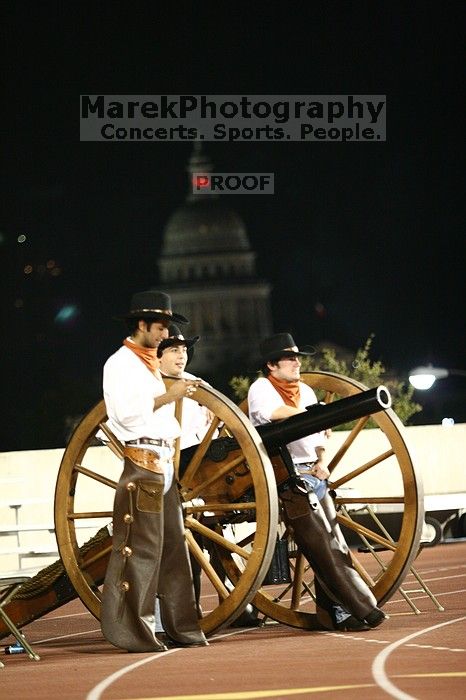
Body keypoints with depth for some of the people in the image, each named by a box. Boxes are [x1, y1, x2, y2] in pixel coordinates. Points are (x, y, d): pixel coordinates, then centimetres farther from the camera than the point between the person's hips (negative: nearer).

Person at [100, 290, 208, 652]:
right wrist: (168, 396, -16)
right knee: (140, 547, -10)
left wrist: (182, 393, 16)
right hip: (142, 462, -9)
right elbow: (127, 413, -17)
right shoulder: (120, 363, -6)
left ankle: (180, 626, 11)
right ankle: (132, 631, -9)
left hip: (164, 462, 9)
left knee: (173, 546, 8)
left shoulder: (149, 364, 22)